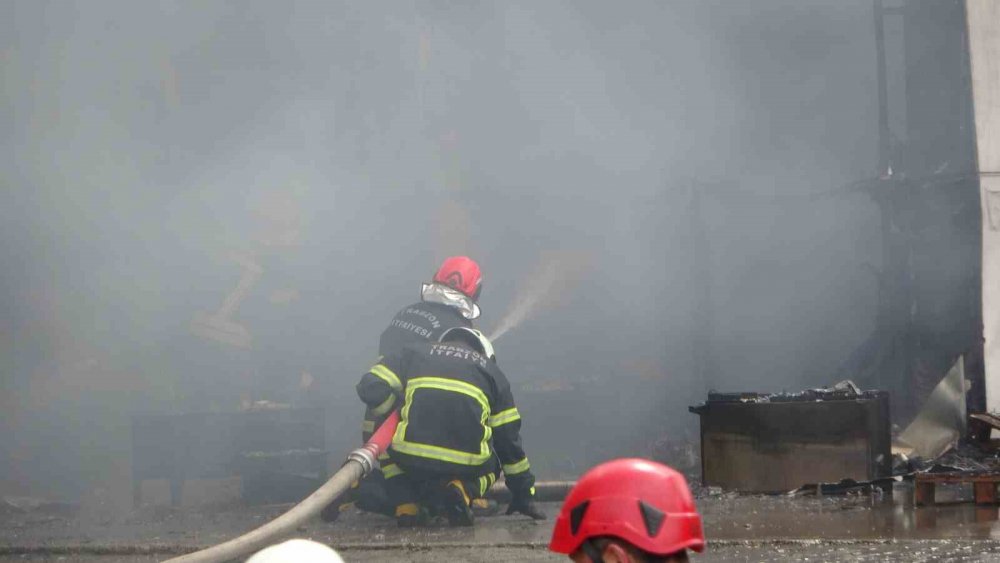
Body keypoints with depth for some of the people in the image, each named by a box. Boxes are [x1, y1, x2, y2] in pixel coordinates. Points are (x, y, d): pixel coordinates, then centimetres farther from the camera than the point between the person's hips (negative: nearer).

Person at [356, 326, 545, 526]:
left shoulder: (414, 352, 22)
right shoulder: (491, 370, 23)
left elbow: (370, 388, 9)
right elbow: (509, 438, 24)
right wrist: (524, 496, 32)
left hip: (410, 458, 0)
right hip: (465, 463, 0)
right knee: (491, 465, 35)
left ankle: (406, 505, 11)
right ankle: (461, 489, 0)